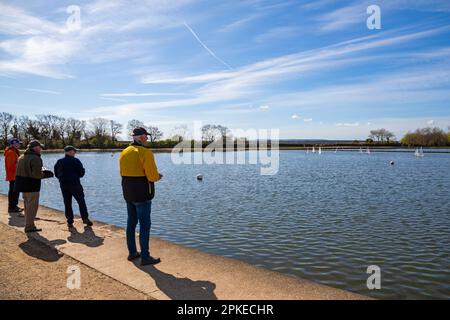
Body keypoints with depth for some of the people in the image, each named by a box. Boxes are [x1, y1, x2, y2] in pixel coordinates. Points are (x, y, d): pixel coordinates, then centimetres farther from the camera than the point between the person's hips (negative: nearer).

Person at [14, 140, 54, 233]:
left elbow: (21, 171, 17)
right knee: (32, 206, -1)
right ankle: (29, 227, 2)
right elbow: (37, 174, -23)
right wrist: (46, 174, -6)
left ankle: (29, 225, 28)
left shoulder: (21, 157, 11)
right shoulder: (35, 158, -17)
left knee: (27, 206, 19)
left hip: (22, 185, 9)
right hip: (32, 187, -9)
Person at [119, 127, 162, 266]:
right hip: (142, 195, -8)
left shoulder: (124, 152, 7)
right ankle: (145, 257, 6)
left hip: (128, 194, 8)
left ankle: (132, 252, 27)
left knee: (131, 222, 16)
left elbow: (123, 174, 15)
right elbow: (153, 176, -20)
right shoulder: (146, 153, -17)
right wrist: (158, 176, 1)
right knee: (145, 225, 0)